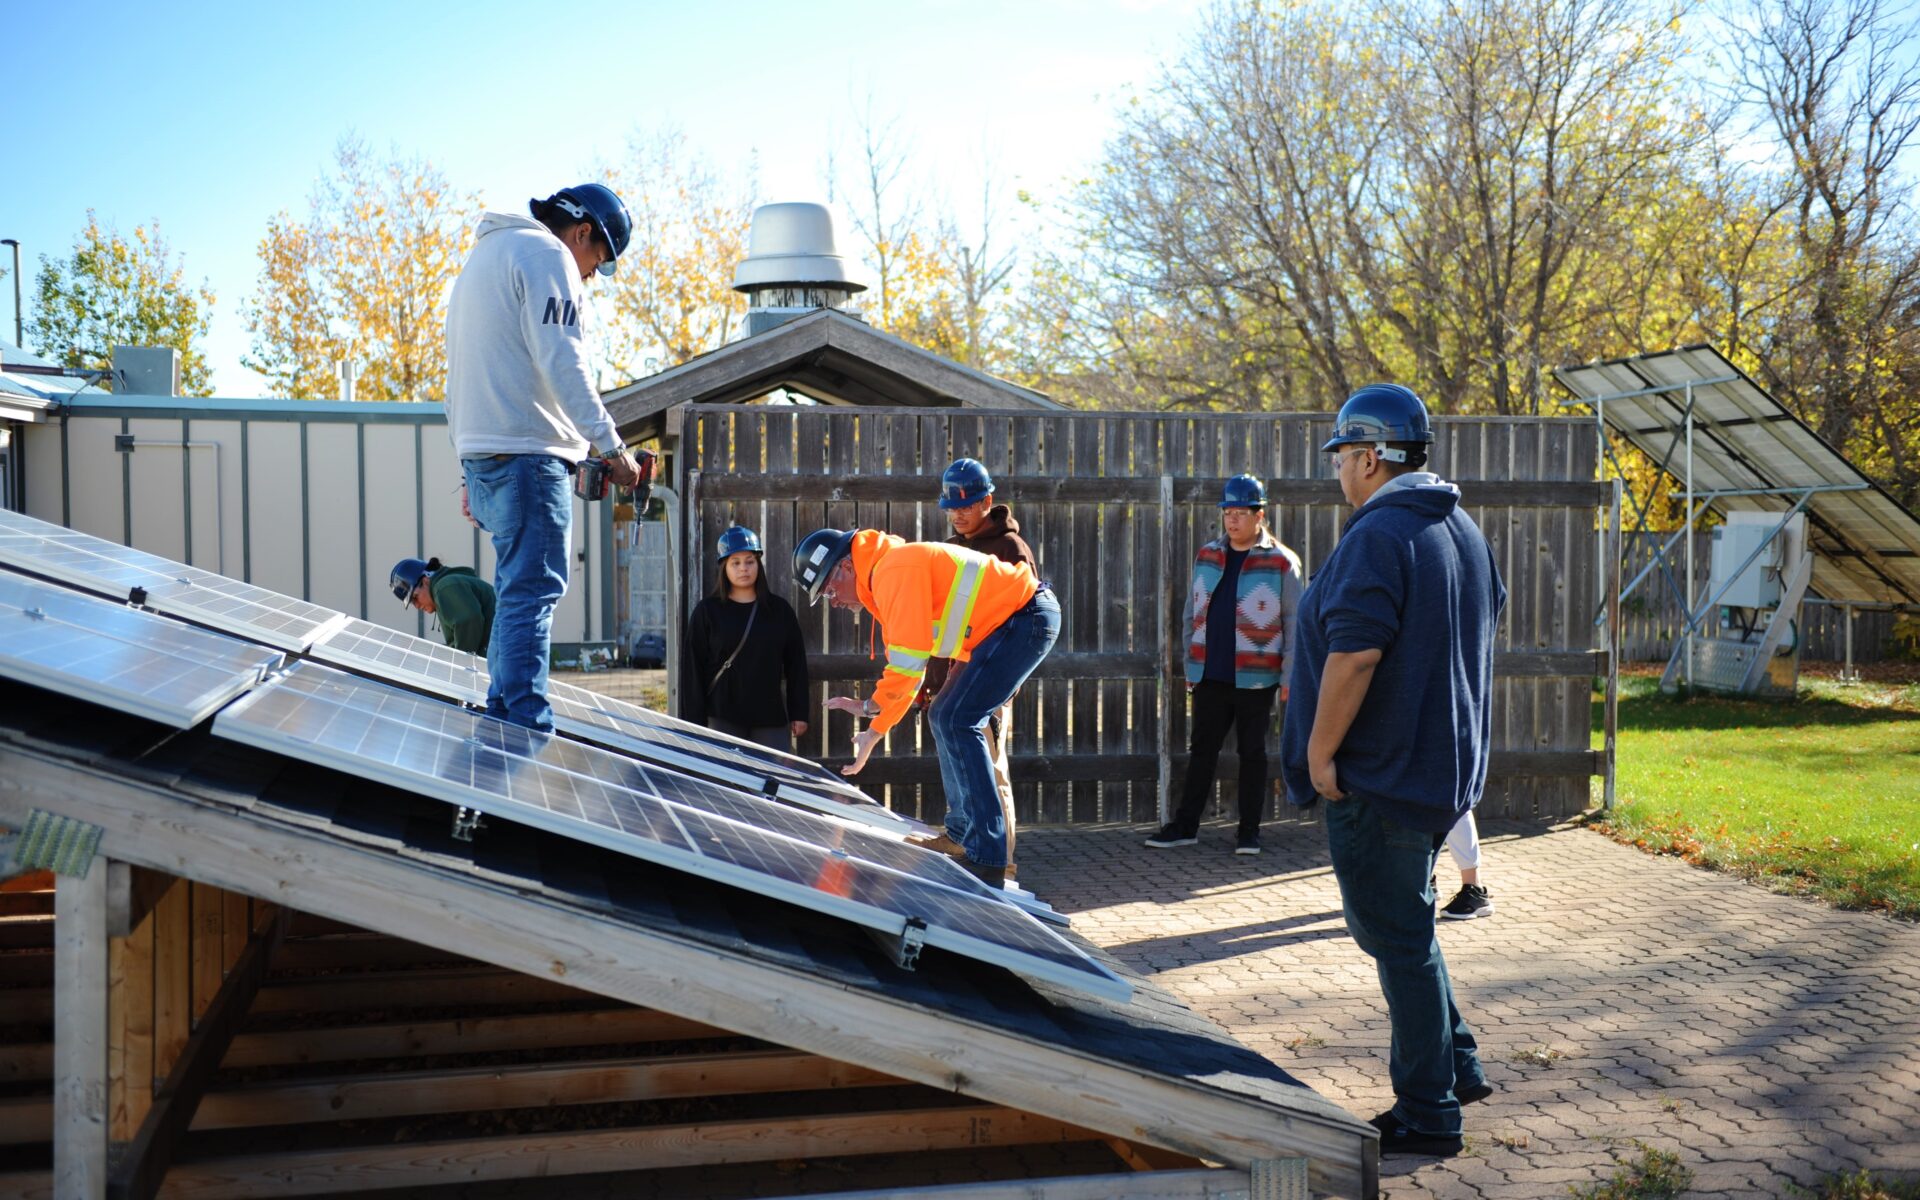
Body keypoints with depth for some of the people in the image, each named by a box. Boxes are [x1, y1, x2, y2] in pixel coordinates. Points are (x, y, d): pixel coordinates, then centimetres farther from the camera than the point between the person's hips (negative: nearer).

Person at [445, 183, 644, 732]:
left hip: (480, 450, 10)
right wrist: (610, 444, -15)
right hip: (526, 449, -10)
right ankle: (525, 727, -17)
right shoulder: (546, 253, -3)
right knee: (533, 590, -12)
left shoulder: (485, 255, 28)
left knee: (517, 588, 15)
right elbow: (562, 360, -15)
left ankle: (499, 720, 17)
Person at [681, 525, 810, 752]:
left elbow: (796, 664, 10)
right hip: (723, 719, -2)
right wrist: (695, 722, -5)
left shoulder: (779, 610, 8)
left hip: (771, 718, 2)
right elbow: (692, 667, 0)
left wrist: (798, 714, 5)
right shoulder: (707, 611, 2)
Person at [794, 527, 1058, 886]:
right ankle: (961, 836, 20)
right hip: (1016, 623, 11)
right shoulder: (886, 575, 16)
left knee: (957, 721, -14)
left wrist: (869, 706, -9)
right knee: (945, 717, 14)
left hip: (1026, 618, -11)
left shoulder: (894, 570, -17)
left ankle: (987, 857, -15)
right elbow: (905, 668, 20)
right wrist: (875, 732, 17)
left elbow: (908, 662, -23)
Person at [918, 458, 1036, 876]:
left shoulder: (1010, 548, -4)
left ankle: (1001, 860, -4)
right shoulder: (950, 549, 19)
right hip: (949, 682, 7)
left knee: (990, 771, -8)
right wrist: (928, 678, 19)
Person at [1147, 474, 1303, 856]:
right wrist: (1190, 665, 12)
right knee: (1202, 750, 10)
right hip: (1210, 676, 4)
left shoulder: (1281, 562, -5)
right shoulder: (1207, 556, 8)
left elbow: (1294, 623, -5)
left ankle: (1249, 832, 16)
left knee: (1252, 753, 7)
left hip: (1256, 679, -4)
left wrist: (1290, 678, -9)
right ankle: (1185, 825, 17)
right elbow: (1192, 614, 14)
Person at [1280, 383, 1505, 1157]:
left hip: (1382, 775, -10)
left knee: (1399, 939, 1)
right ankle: (1455, 1066, 30)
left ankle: (1426, 1115, 10)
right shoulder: (1464, 528, 12)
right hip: (1446, 766, 10)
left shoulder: (1378, 534, -19)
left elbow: (1354, 654, -26)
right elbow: (1488, 619, 22)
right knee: (1402, 927, 23)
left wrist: (1319, 752, -18)